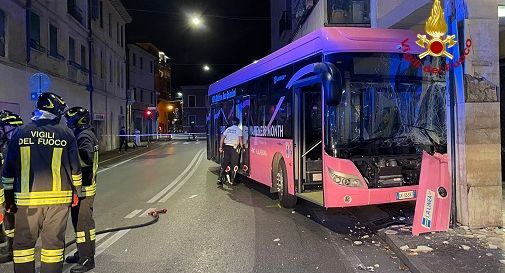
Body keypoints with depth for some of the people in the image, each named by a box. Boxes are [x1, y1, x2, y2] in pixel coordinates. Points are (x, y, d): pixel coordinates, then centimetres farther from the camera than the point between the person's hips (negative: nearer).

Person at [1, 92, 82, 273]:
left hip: (27, 198, 1)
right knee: (53, 241, 8)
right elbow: (75, 168, 2)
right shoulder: (66, 133, -1)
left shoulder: (20, 133, 2)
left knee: (23, 242, 13)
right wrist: (76, 191, 14)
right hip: (59, 197, -1)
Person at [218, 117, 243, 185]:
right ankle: (231, 181, 8)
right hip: (234, 148, -3)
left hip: (226, 147, 3)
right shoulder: (239, 130, 2)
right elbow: (240, 139, -7)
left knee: (224, 164, 6)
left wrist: (220, 147, 11)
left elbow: (222, 138, 8)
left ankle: (220, 180, 3)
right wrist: (241, 147, 5)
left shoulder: (228, 129, 13)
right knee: (233, 165, 5)